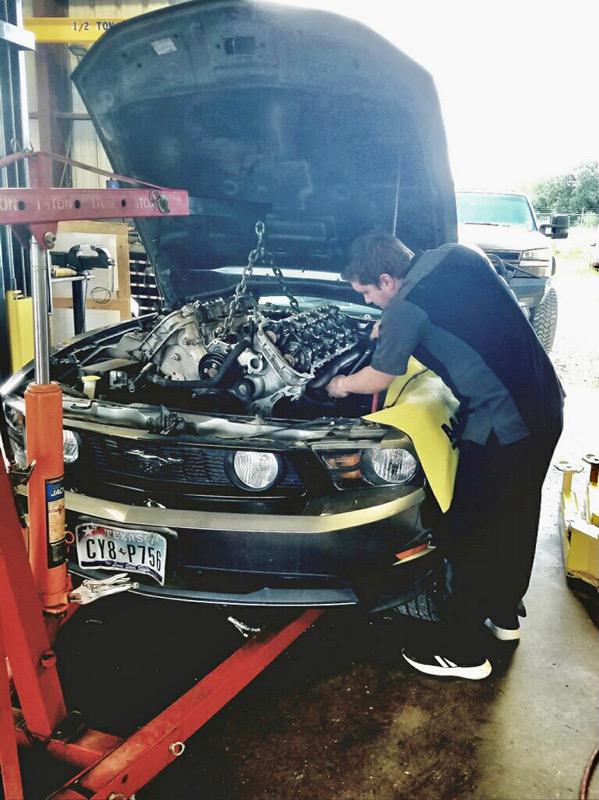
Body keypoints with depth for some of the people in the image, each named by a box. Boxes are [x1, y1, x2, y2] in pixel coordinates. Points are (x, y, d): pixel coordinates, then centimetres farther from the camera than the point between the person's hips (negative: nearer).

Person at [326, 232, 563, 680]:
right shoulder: (458, 254, 6)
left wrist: (343, 384, 19)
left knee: (472, 534, 6)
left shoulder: (407, 307, -15)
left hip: (500, 425, -9)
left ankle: (462, 651, 21)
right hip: (546, 403, 9)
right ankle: (504, 614, 44)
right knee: (516, 518, 23)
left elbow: (381, 378, -1)